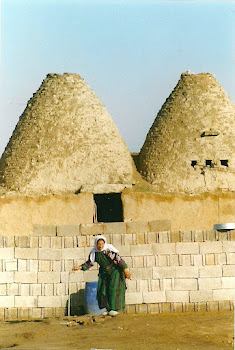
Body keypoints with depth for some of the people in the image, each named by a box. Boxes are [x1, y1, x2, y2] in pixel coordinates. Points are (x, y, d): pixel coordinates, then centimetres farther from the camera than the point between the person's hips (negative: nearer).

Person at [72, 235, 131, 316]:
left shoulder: (109, 249, -22)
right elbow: (89, 263, 3)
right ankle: (108, 309, 8)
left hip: (114, 270, -5)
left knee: (113, 289, -11)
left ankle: (114, 308, -2)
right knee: (103, 289, -1)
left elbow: (118, 259, -21)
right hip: (104, 272, 5)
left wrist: (125, 270, -22)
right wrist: (79, 267, -11)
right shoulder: (94, 252, -7)